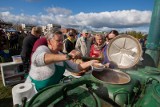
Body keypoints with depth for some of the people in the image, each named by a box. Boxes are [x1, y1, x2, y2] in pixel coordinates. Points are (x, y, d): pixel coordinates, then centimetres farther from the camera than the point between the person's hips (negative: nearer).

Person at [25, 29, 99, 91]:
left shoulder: (61, 55, 0)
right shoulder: (43, 49, -19)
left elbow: (75, 68, -1)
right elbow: (37, 58, -43)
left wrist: (91, 62, -12)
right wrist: (67, 56, -52)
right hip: (35, 92, -5)